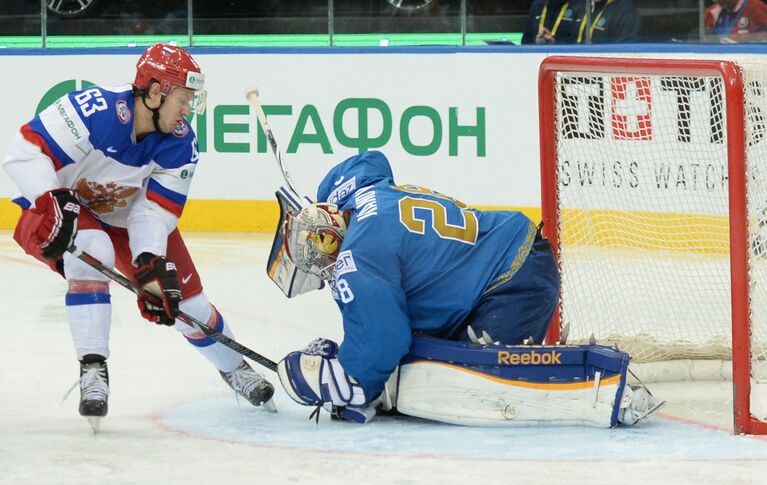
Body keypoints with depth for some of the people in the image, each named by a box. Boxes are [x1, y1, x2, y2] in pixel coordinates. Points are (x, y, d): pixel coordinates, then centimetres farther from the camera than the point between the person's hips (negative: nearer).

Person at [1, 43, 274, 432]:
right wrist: (52, 203, -46)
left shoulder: (180, 144, -15)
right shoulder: (96, 111, -35)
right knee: (93, 250, -38)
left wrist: (151, 266, -32)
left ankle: (235, 370, 33)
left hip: (124, 218, 5)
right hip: (60, 209, -5)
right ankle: (92, 370, -30)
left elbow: (154, 211, -17)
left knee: (182, 297, 4)